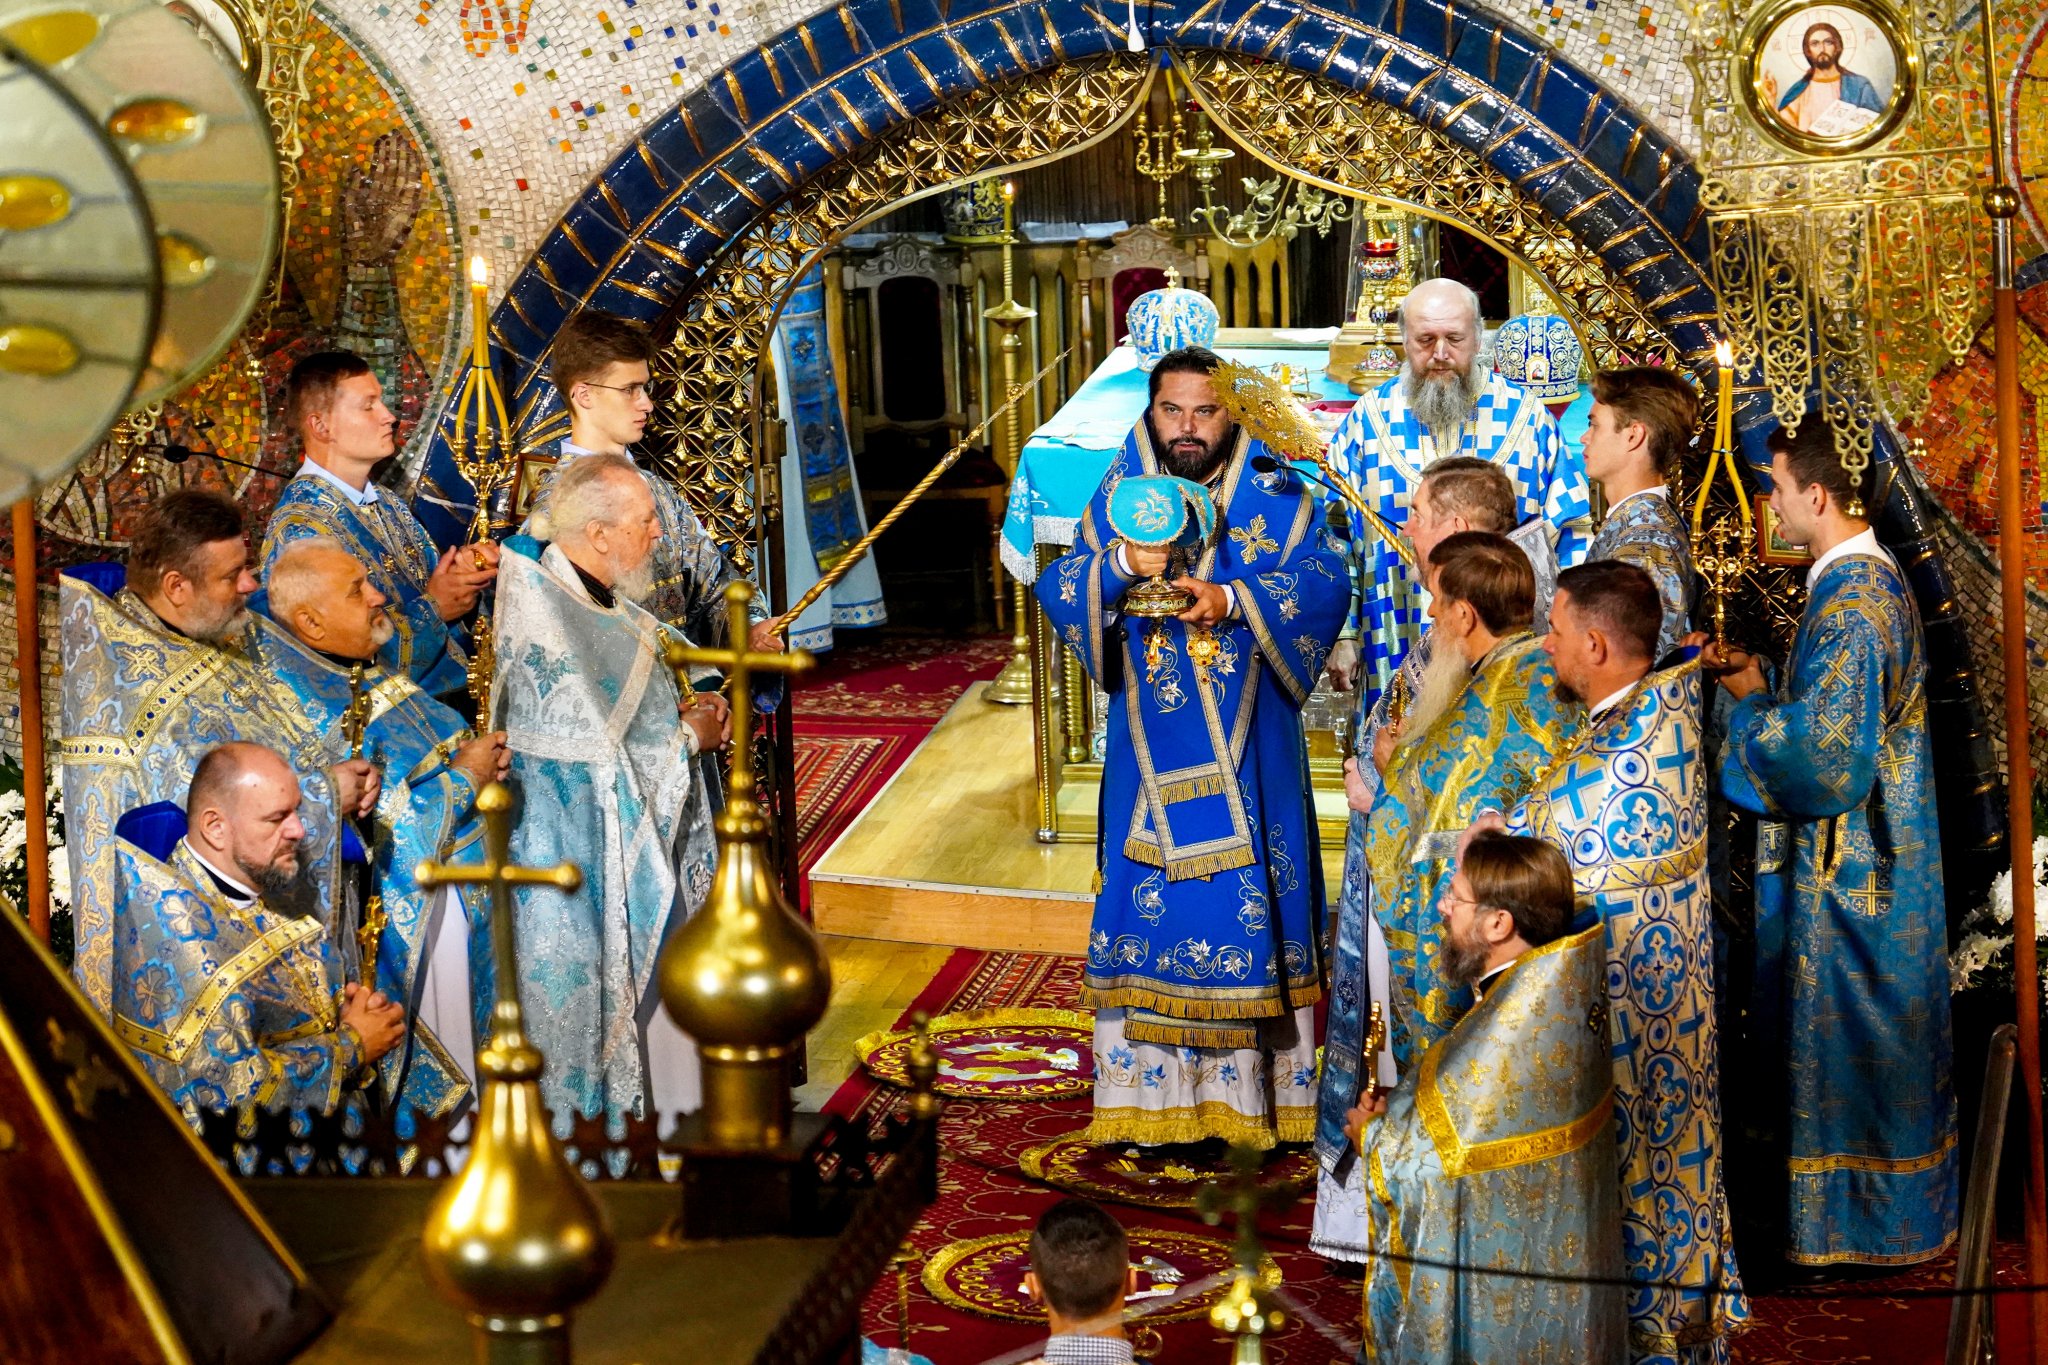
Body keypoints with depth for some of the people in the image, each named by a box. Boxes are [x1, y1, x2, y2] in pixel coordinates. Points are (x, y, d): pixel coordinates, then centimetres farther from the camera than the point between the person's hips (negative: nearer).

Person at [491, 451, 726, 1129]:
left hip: (644, 840, 10)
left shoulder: (601, 598, 4)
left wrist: (680, 710, 0)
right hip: (588, 863, -10)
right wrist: (691, 736, -10)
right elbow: (598, 756, -25)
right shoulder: (550, 625, -26)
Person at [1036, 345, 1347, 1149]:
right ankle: (1158, 1092, 9)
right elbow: (1058, 591, 1)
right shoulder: (1119, 495, 7)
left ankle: (1250, 1088, 10)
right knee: (1150, 897, 1)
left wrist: (1234, 600, -23)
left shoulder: (1274, 496, 2)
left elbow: (1324, 585, -10)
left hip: (1247, 745, -1)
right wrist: (1122, 564, -18)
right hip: (1152, 744, 2)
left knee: (1248, 896, 0)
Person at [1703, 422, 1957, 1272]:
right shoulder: (1875, 579, 8)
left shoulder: (1847, 603, -23)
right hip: (1879, 856, 10)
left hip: (1848, 872, -10)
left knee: (1847, 1035, 2)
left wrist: (1746, 715, -13)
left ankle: (1865, 1222, 14)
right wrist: (1761, 686, 7)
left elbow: (1827, 753, -26)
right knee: (1879, 1034, 18)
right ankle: (1900, 1211, 30)